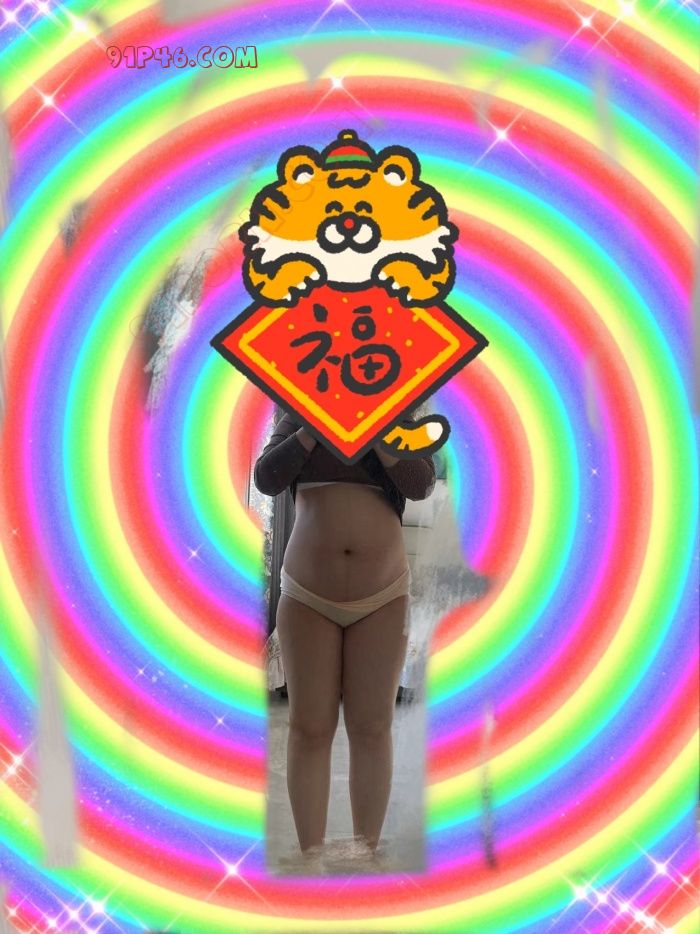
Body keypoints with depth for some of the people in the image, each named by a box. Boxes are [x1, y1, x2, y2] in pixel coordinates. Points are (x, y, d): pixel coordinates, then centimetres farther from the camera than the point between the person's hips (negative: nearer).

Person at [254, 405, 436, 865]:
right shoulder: (299, 419, 6)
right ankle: (312, 853, 7)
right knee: (310, 728, -1)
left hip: (382, 599, 0)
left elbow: (421, 484, -11)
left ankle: (368, 853, 9)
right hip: (307, 598, 0)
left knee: (372, 727, 1)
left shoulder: (399, 422, 5)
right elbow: (267, 479, -10)